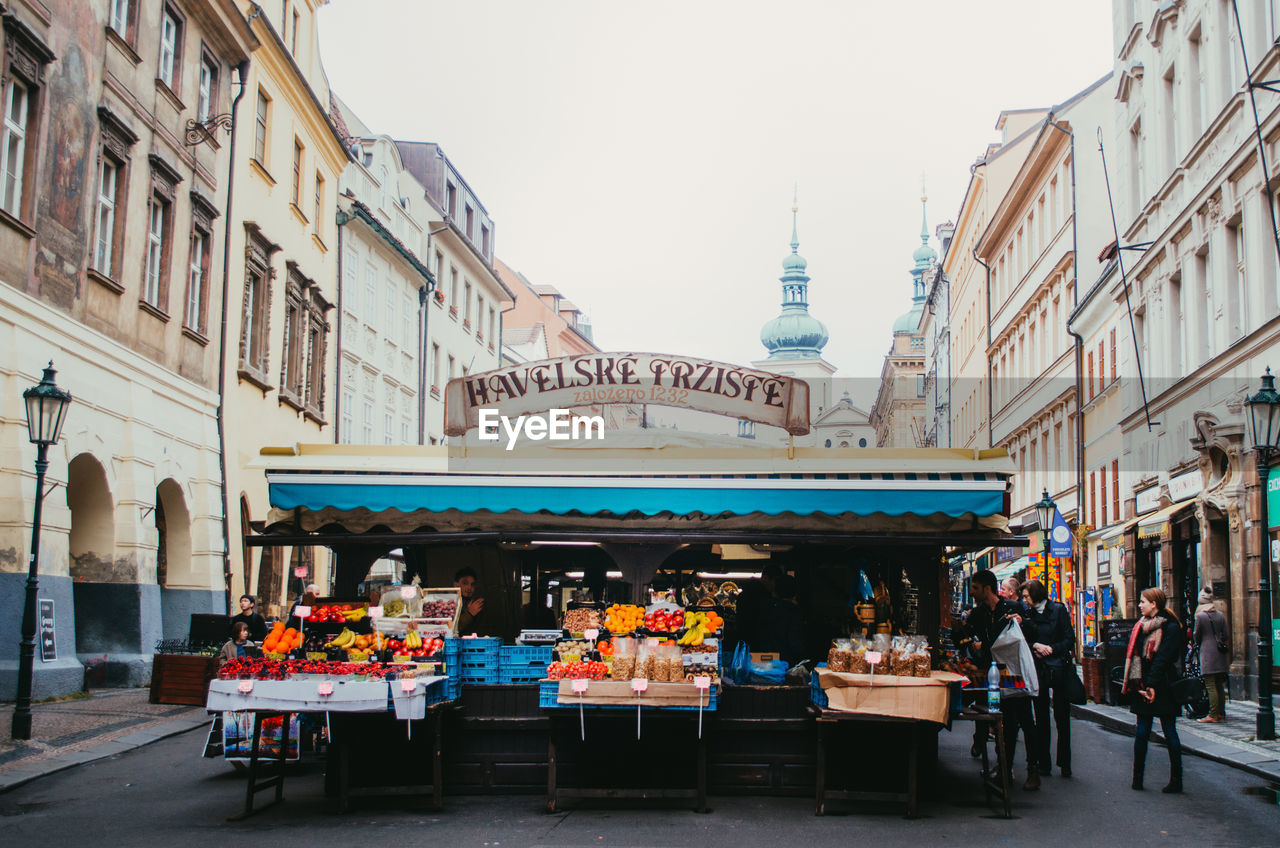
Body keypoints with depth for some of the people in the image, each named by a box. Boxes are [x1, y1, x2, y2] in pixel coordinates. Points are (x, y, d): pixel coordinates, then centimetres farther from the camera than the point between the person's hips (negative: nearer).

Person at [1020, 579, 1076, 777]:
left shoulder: (1058, 610, -1)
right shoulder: (1028, 614, 10)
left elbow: (1070, 639, -3)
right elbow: (1024, 641, 11)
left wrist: (1050, 649, -12)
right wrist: (1036, 646, -8)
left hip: (1058, 669, -3)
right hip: (1037, 670, 3)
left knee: (1062, 717, -1)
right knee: (1041, 718, 5)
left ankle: (1064, 764, 6)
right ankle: (1043, 763, 10)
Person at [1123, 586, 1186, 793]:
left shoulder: (1170, 628, -9)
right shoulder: (1142, 625, 12)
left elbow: (1163, 658, -15)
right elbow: (1136, 655, 11)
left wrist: (1152, 685, -19)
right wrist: (1135, 682, 1)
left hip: (1163, 688, -6)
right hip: (1144, 685, 6)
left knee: (1169, 732, 2)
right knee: (1142, 731, 4)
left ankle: (1176, 780, 7)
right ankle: (1137, 777, 5)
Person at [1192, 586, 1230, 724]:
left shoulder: (1200, 616, -8)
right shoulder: (1221, 615, 8)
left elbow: (1197, 636, 0)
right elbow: (1225, 636, 11)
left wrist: (1197, 645, 19)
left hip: (1207, 652, -6)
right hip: (1221, 655, 6)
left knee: (1211, 686, -7)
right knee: (1220, 685, 11)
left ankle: (1213, 715, -9)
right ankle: (1221, 714, 14)